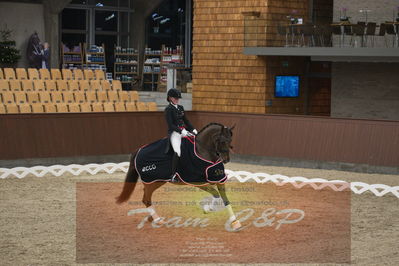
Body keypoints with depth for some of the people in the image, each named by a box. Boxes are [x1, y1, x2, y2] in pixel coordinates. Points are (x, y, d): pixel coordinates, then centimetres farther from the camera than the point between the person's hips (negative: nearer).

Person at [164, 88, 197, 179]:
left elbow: (186, 120, 20)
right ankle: (173, 175, -20)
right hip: (174, 132, -7)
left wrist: (193, 129, 5)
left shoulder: (180, 108, 16)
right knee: (178, 152, -23)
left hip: (184, 131, 8)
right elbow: (170, 125, -15)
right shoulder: (168, 109, -6)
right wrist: (181, 132, -24)